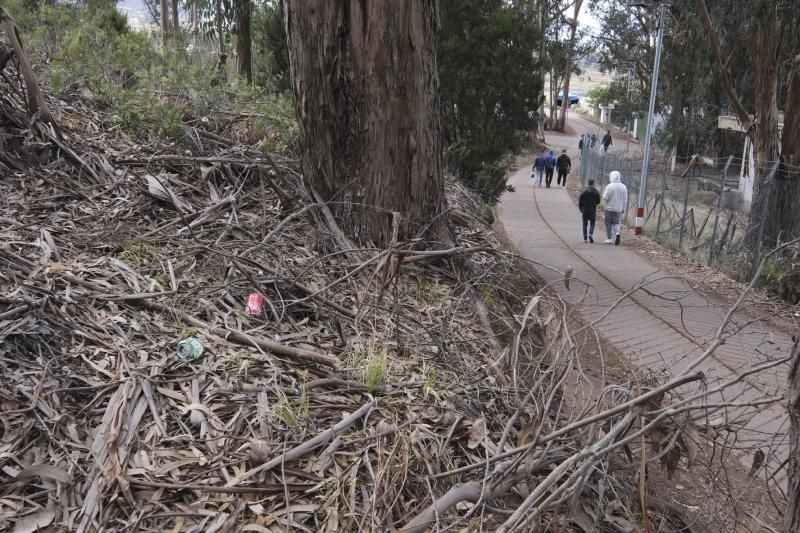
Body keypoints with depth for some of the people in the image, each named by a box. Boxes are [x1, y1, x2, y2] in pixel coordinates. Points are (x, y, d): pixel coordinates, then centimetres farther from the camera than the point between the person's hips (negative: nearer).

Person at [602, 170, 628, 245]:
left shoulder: (609, 186, -14)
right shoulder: (623, 187, 1)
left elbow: (605, 198, -14)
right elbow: (625, 199, 6)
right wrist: (623, 208, 14)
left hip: (609, 208, -4)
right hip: (618, 209, 4)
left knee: (608, 224, 7)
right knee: (616, 223, 12)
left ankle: (609, 239, 12)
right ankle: (617, 233, -15)